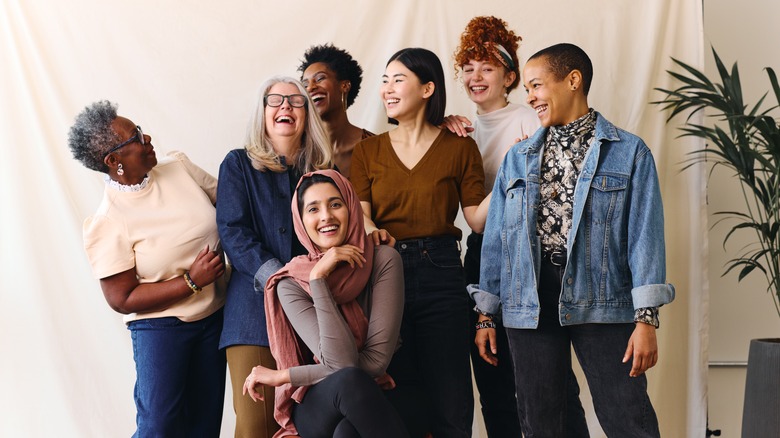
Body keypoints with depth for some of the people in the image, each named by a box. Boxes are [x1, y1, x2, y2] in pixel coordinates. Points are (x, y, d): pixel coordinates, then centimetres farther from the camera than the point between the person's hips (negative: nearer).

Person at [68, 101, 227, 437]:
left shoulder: (178, 166, -3)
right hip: (160, 327, -5)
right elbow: (122, 300, -15)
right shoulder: (105, 223, -17)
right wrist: (192, 280, -20)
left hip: (214, 317, 5)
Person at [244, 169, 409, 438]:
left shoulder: (383, 260, -7)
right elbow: (342, 364, -19)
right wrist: (318, 278, -20)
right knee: (348, 380, -35)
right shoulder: (292, 284, -6)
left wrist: (283, 376, -11)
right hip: (316, 409, 0)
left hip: (376, 403, 0)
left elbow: (376, 360, -14)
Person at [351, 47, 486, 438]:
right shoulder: (368, 150, 11)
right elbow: (358, 216, 0)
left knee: (449, 404, -1)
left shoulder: (460, 147, 4)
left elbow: (477, 218, 1)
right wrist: (374, 236, -21)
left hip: (440, 273, -2)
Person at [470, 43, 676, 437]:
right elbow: (496, 237, 13)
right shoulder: (517, 159, 14)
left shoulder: (629, 153, 2)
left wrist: (646, 318, -12)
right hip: (529, 306, 4)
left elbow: (644, 234, -5)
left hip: (601, 301, -4)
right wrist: (486, 315, 10)